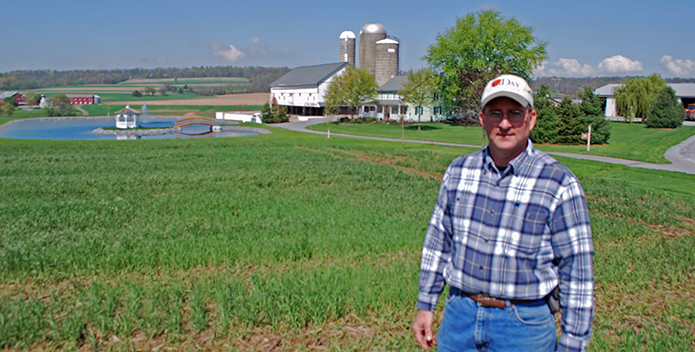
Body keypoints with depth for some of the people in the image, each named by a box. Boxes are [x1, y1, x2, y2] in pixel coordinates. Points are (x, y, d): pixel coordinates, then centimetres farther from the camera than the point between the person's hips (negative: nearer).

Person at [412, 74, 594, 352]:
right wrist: (425, 305, 11)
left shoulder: (560, 184, -11)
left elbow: (577, 271, -8)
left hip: (524, 324, -3)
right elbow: (438, 240, 10)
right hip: (459, 315, 4)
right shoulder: (459, 171, 1)